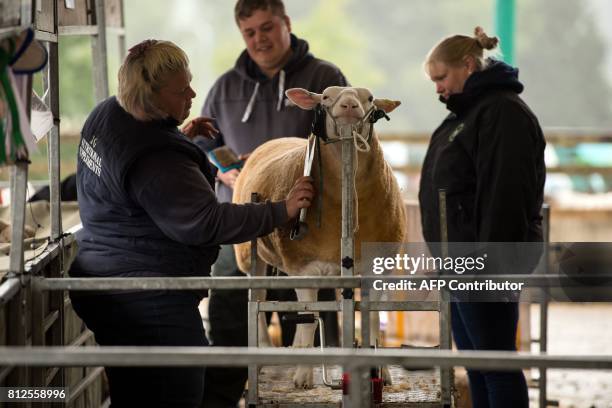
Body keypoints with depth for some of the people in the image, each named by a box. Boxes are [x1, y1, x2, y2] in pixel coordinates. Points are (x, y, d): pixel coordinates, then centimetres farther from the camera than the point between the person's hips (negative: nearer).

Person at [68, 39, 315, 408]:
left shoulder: (106, 115, 6)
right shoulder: (156, 160, -24)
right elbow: (207, 223, -26)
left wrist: (181, 137, 19)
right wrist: (281, 212, -21)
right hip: (149, 303, -10)